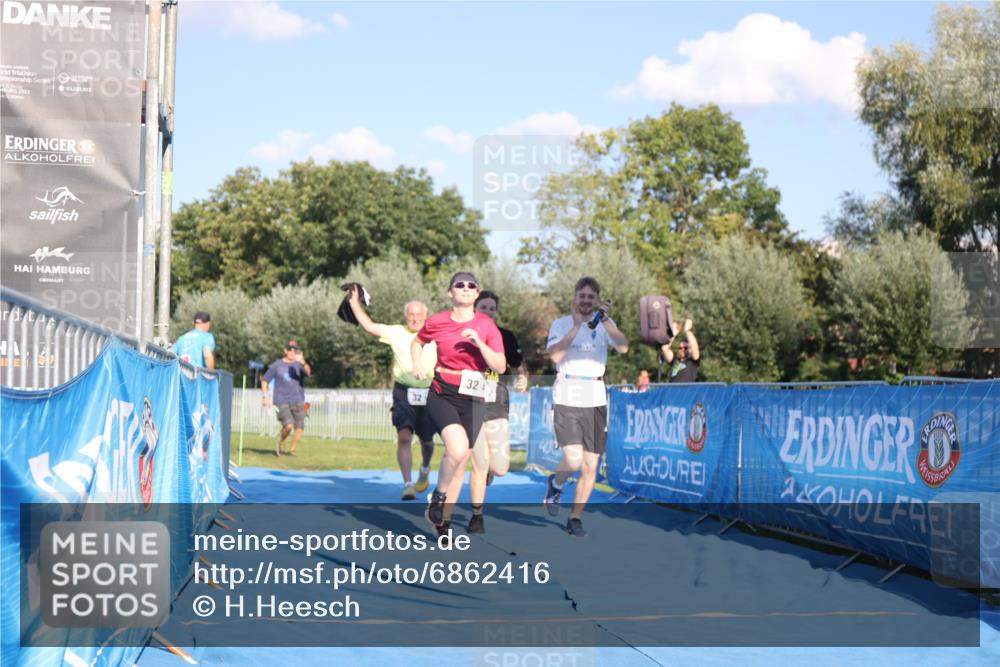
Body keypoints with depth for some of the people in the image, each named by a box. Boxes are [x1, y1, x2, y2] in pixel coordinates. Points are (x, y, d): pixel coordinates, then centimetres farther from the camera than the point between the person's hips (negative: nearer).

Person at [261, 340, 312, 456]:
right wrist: (266, 396, 0)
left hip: (298, 401, 3)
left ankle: (292, 450, 15)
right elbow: (264, 380, 11)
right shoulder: (276, 365, 4)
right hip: (282, 402, -3)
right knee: (288, 425, -20)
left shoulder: (299, 364, 4)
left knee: (300, 427, -2)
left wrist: (303, 363, -38)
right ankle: (281, 443, 6)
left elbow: (308, 372, -18)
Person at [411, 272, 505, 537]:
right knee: (458, 448, -26)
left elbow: (500, 367, -6)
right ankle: (438, 495, 1)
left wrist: (478, 342, -18)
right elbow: (417, 342, 21)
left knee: (461, 462, 6)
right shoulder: (437, 322, 1)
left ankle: (444, 523, 20)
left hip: (473, 400, 2)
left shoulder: (487, 326, 0)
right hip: (442, 395, -2)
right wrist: (418, 365, 4)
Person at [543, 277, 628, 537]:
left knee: (590, 466, 3)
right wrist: (576, 326, -17)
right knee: (574, 460, -18)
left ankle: (575, 518, 17)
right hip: (566, 397, -3)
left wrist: (606, 320, -22)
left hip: (595, 398, 3)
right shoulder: (561, 324, 3)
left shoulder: (606, 324, 9)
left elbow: (623, 347, -10)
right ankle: (555, 484, 16)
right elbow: (555, 355, -14)